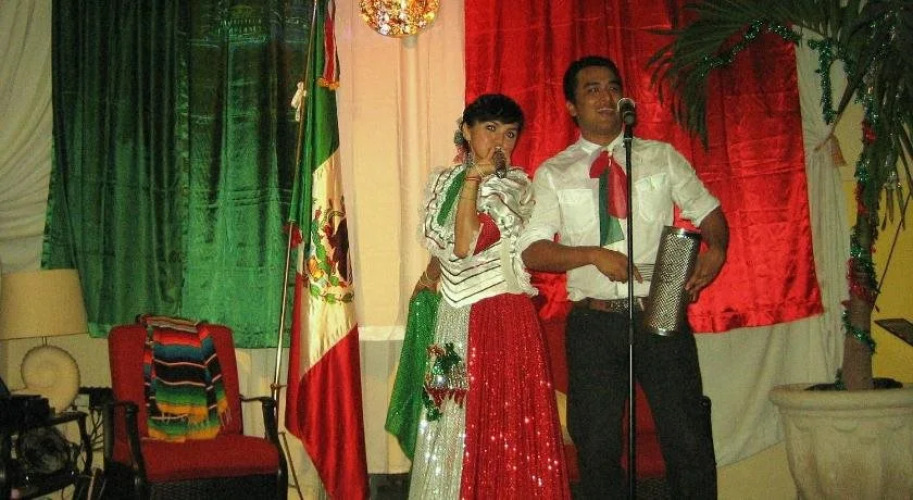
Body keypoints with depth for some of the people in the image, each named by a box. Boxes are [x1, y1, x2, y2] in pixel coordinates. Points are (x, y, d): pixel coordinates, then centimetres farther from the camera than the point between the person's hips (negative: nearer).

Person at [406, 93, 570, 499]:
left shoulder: (515, 186, -4)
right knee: (451, 427, 7)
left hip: (502, 318, -5)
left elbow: (466, 245, -16)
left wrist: (473, 179, -15)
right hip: (454, 318, 5)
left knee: (499, 431, -5)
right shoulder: (443, 182, 12)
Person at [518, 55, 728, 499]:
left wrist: (716, 250, -8)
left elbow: (707, 211, 13)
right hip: (594, 324, 0)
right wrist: (594, 255, -17)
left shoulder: (662, 157, 10)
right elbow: (532, 251, -3)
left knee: (689, 441, 1)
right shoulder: (552, 174, 5)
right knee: (597, 448, 7)